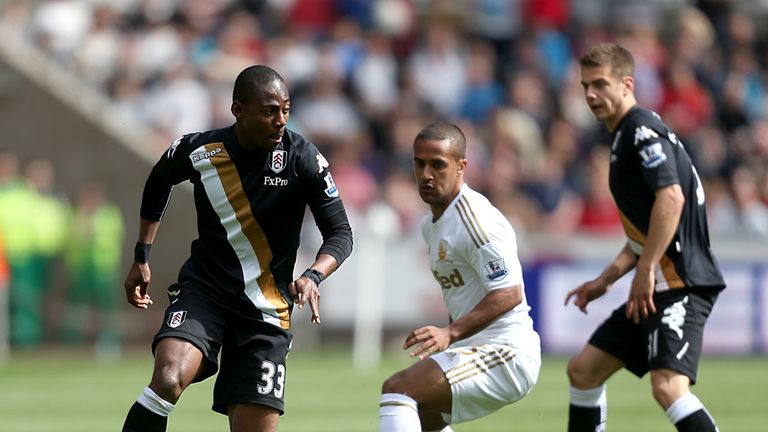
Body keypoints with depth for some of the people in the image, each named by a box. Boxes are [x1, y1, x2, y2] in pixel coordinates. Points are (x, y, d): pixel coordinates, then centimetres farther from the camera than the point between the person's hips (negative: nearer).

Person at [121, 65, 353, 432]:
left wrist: (314, 276, -27)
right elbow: (158, 182, 15)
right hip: (204, 289, -1)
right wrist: (141, 258, 16)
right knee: (168, 379, -29)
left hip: (266, 311, 1)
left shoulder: (303, 159, -12)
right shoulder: (198, 151, -8)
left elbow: (340, 233, -7)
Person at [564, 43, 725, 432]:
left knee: (668, 386, -26)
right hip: (656, 288, 11)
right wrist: (606, 279, 24)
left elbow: (671, 198, -25)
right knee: (583, 370, 16)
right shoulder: (624, 137, 20)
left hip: (681, 285, -11)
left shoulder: (642, 130, -11)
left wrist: (646, 270, -24)